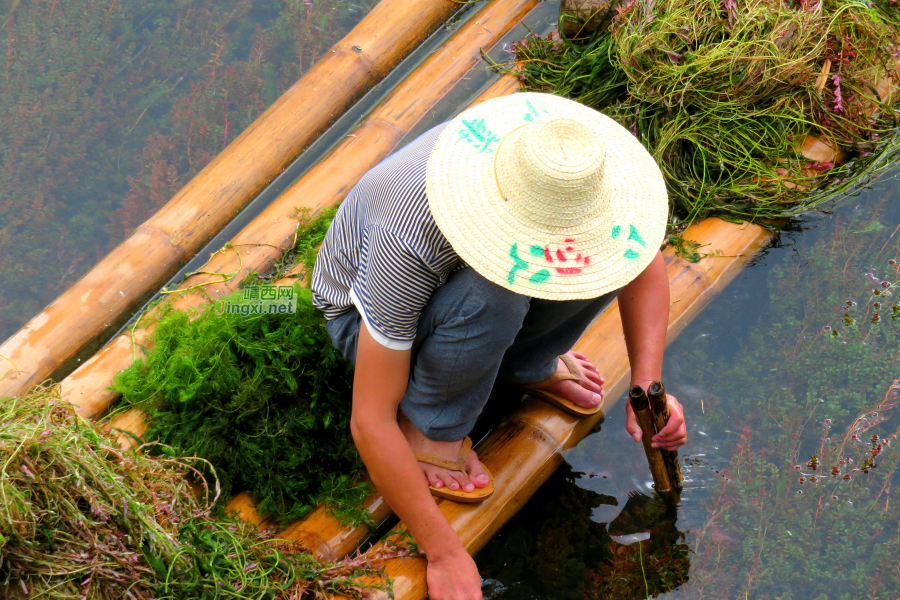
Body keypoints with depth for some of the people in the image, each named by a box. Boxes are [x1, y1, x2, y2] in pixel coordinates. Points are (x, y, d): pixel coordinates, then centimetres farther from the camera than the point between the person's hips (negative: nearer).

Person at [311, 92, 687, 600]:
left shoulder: (567, 166, -28)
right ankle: (430, 425, -10)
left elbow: (646, 267, -8)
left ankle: (526, 364, 4)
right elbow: (370, 421, -35)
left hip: (455, 277, 5)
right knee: (496, 292, -38)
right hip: (364, 314, -5)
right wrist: (445, 553, -32)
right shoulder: (410, 240, -43)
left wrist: (647, 389, -21)